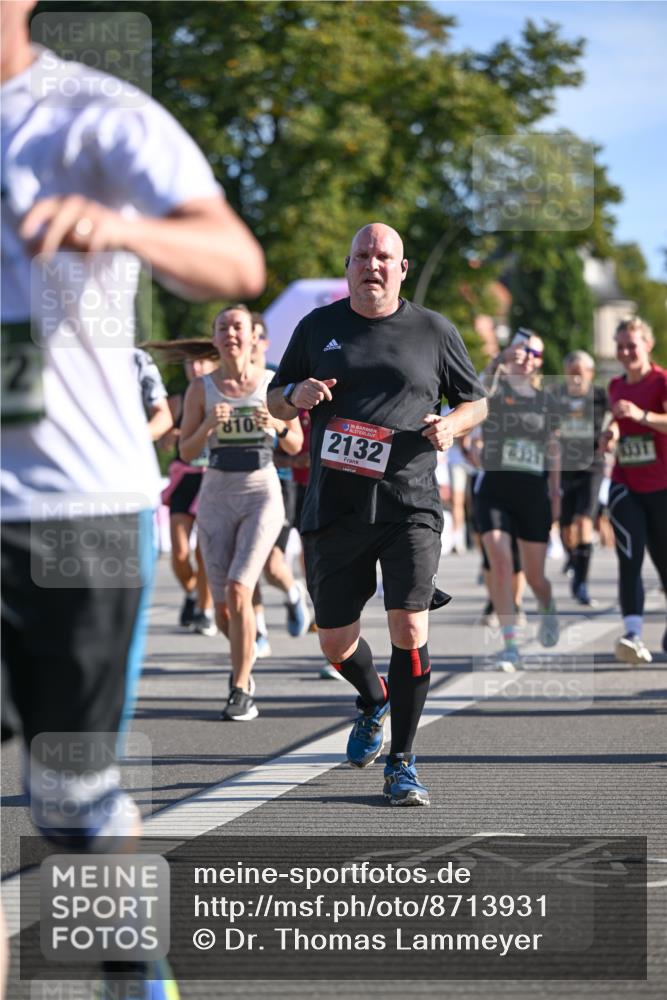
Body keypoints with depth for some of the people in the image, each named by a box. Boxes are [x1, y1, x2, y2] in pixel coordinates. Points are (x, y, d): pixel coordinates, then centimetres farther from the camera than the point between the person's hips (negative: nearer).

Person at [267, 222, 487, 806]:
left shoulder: (434, 332, 7)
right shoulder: (317, 328, 10)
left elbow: (476, 401, 16)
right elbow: (274, 402, 17)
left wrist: (450, 425, -6)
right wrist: (296, 396, -7)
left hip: (410, 506, -2)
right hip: (334, 510, 2)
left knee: (409, 629, -14)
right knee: (335, 642, 6)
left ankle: (402, 764, -1)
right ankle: (373, 702, 40)